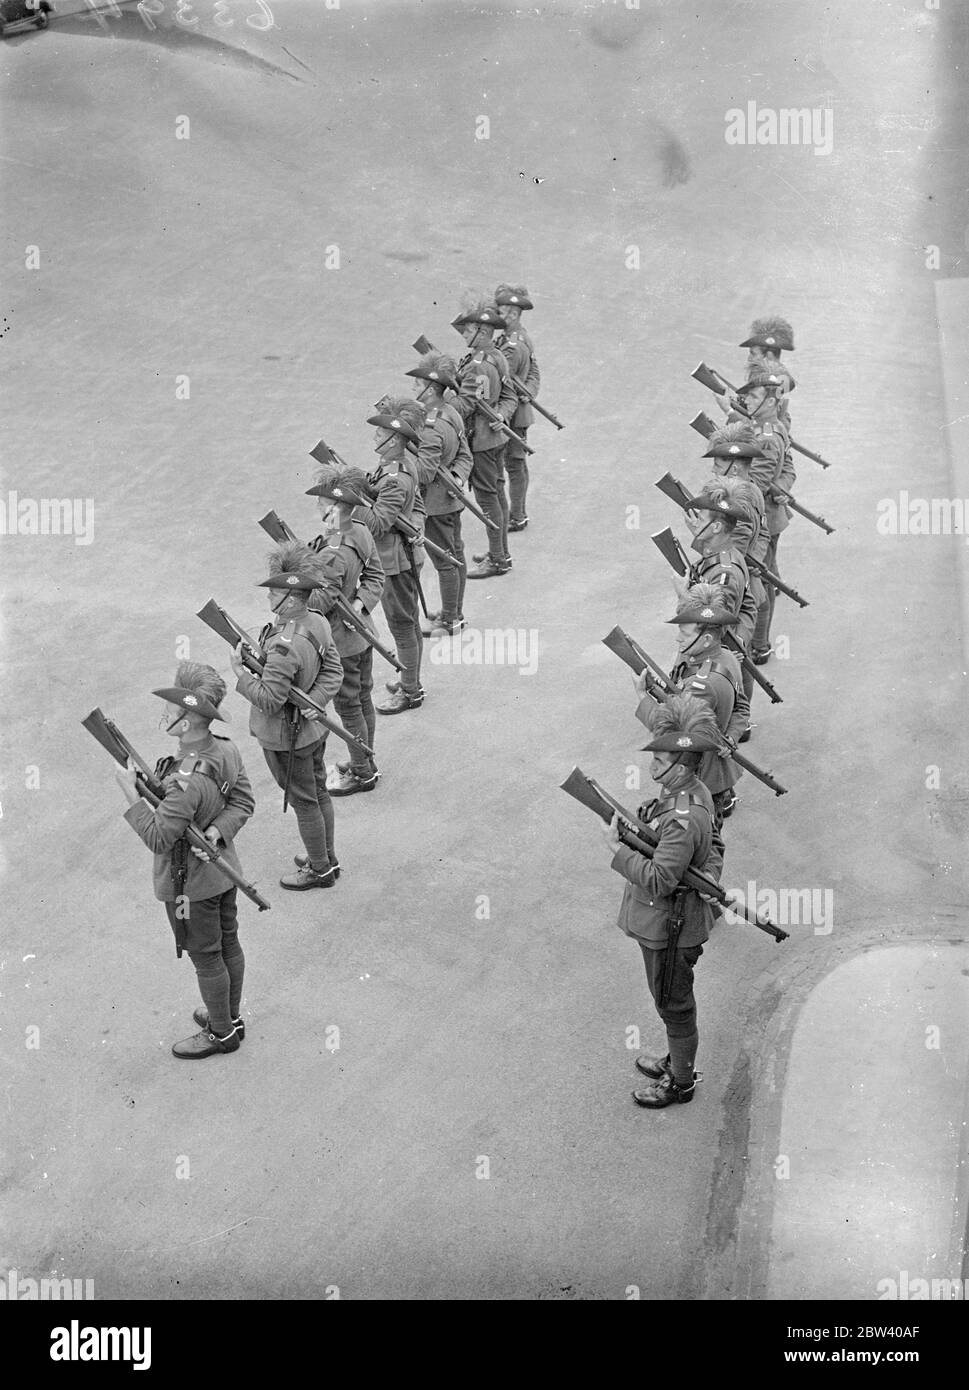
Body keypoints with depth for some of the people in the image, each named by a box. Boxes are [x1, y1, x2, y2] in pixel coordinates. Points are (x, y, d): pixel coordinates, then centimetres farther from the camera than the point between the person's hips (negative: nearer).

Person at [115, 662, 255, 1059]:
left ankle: (222, 1033, 30)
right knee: (228, 944, 24)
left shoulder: (186, 782, -36)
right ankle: (230, 1016, 43)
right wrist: (218, 831, -13)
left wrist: (130, 793, -24)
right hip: (222, 866, 8)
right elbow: (243, 802, 1)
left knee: (206, 958, 12)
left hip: (189, 883, -8)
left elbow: (158, 839, -29)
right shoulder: (227, 751, -10)